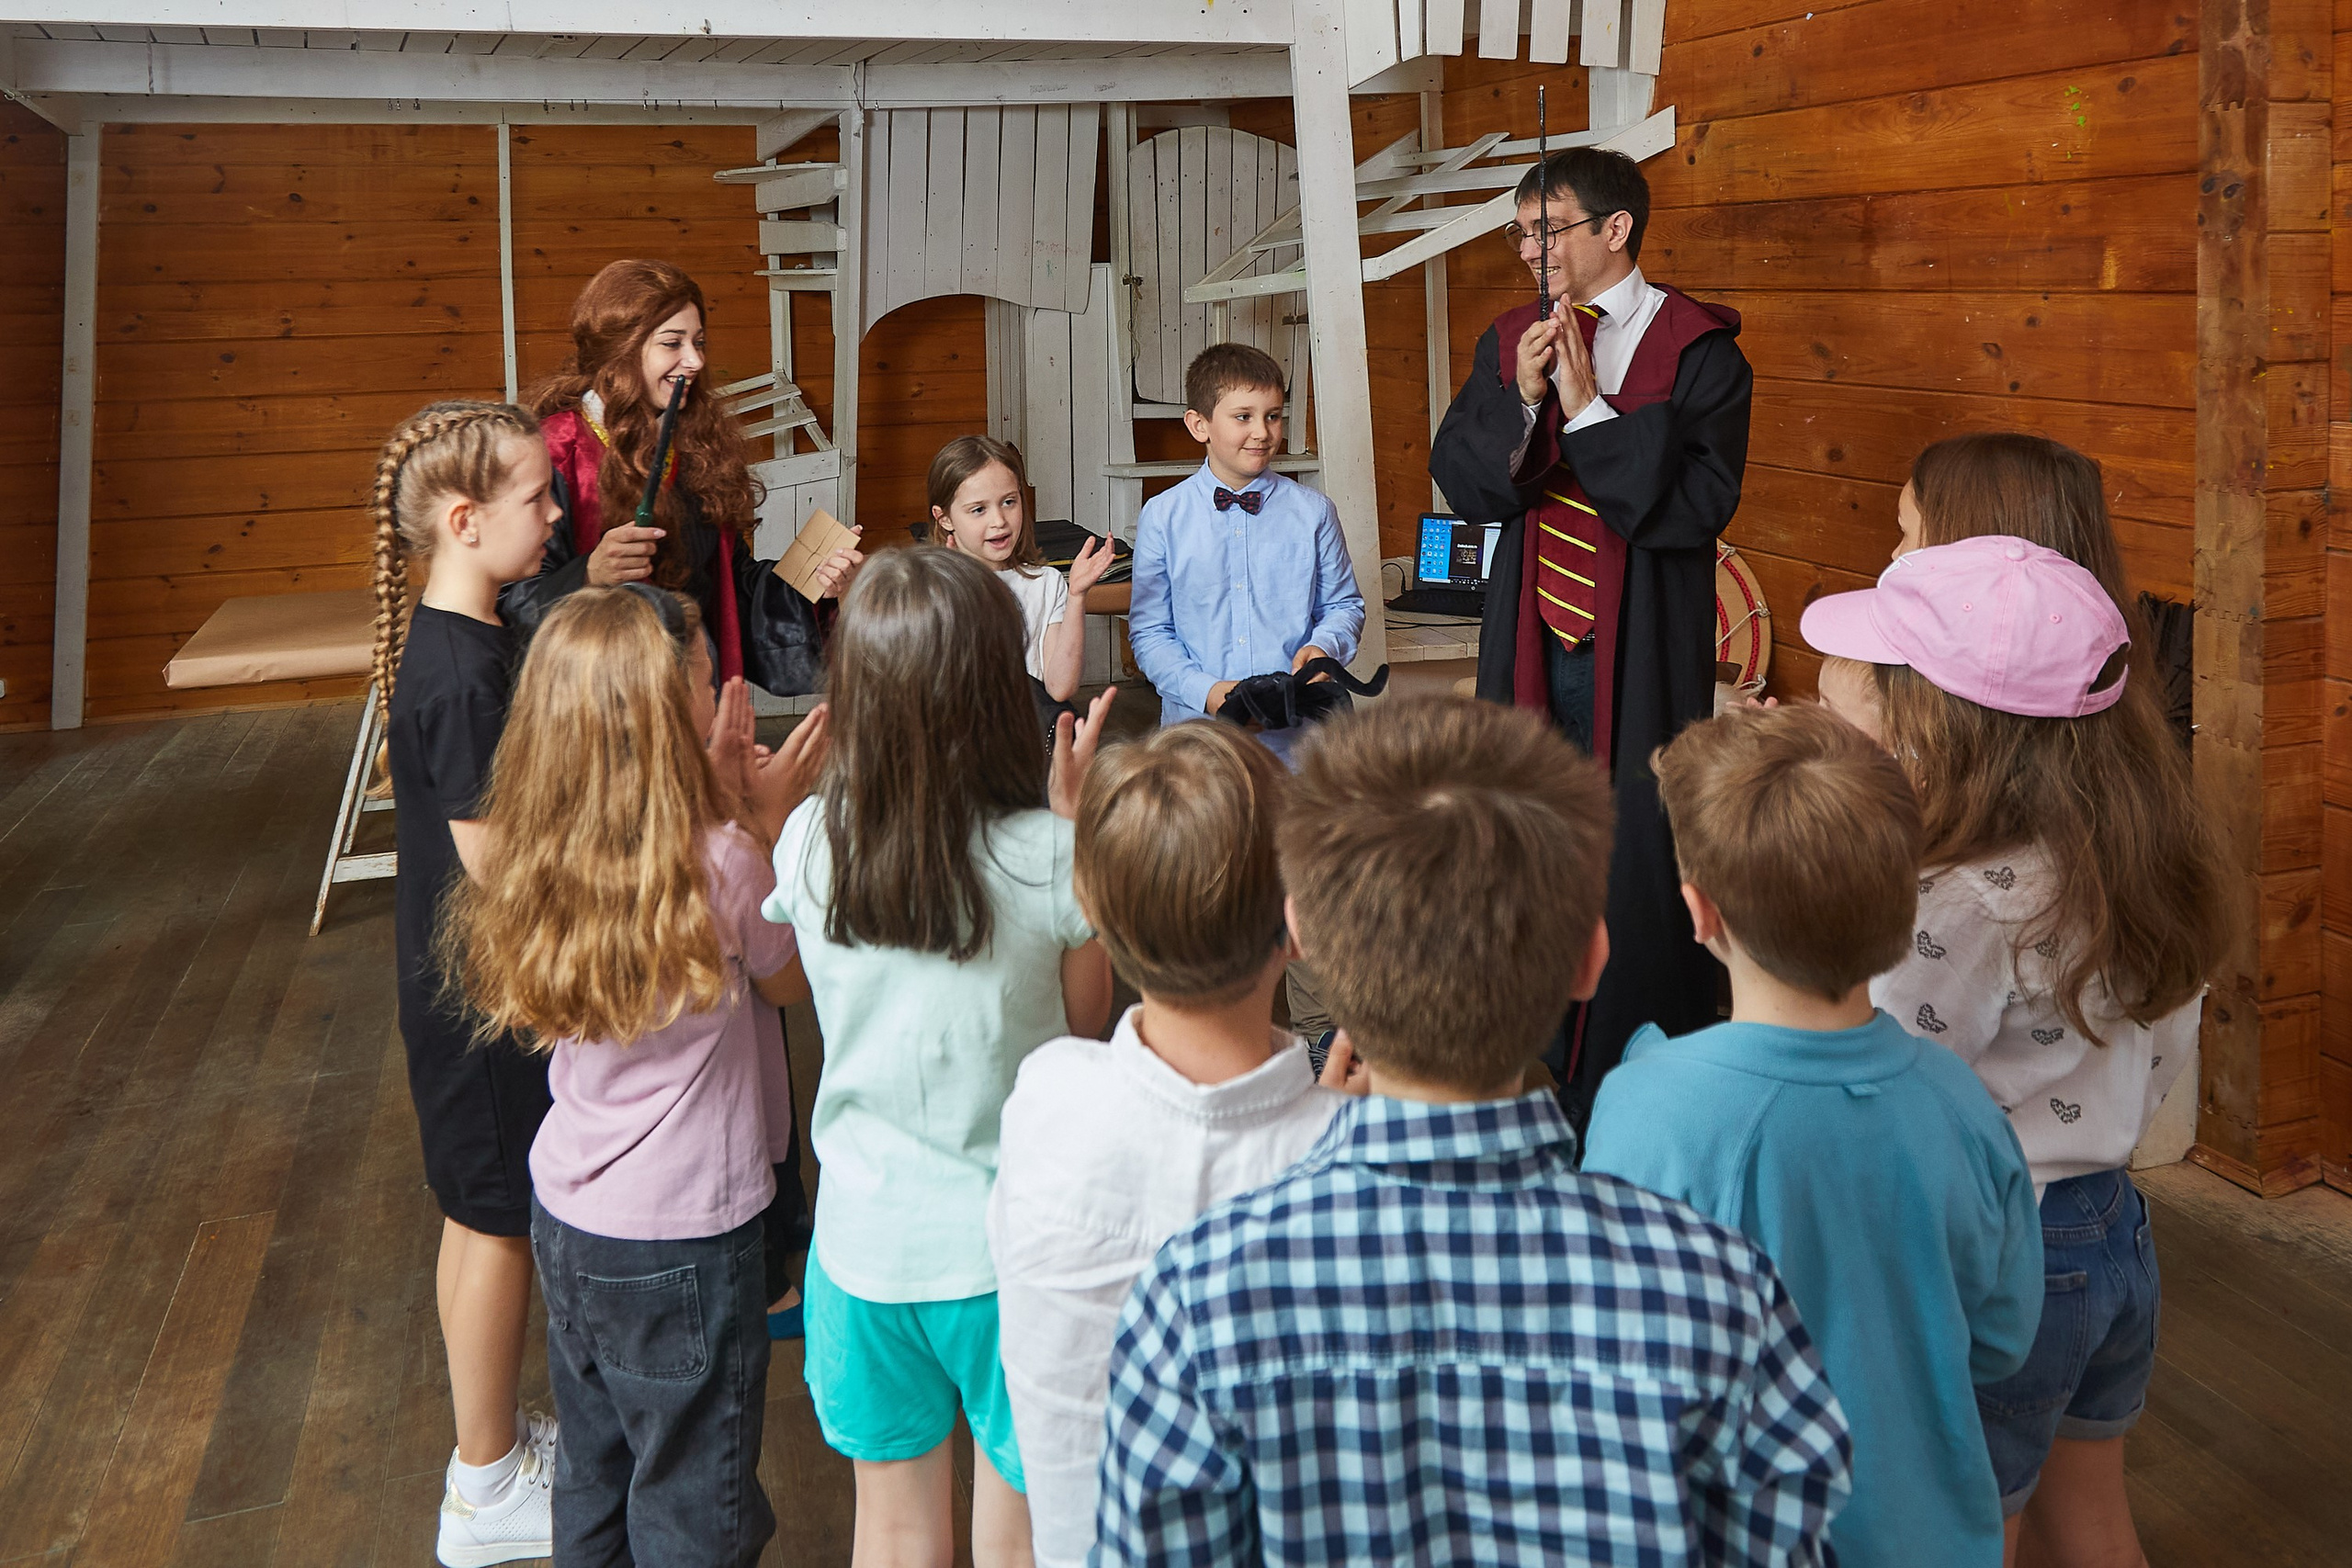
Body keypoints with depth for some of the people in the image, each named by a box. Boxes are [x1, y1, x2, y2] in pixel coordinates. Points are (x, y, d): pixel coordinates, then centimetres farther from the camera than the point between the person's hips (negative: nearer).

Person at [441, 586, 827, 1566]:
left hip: (565, 1214, 7)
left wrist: (724, 802, -3)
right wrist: (768, 823, -7)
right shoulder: (720, 862, -23)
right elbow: (790, 985, -6)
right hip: (682, 1242, -6)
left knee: (591, 1485, 25)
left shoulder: (537, 856, -6)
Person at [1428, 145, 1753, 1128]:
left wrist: (1588, 407, -18)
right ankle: (1539, 1081, 25)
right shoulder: (1511, 340, 11)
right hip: (1532, 642, 5)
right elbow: (1458, 480, 4)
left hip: (1641, 653, -5)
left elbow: (1700, 501, -17)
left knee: (1639, 862, -1)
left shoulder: (1697, 350, -6)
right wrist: (1522, 399, -12)